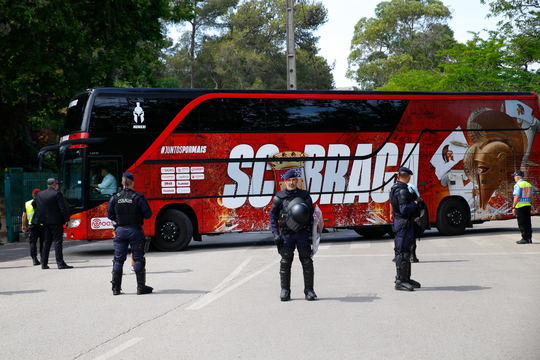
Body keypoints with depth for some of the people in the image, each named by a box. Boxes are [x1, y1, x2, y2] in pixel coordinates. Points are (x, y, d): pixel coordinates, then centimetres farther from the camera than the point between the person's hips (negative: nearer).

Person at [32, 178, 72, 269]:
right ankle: (60, 263, -8)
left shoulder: (39, 194, 9)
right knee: (57, 241, -5)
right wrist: (67, 220, -8)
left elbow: (33, 204, 23)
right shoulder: (57, 194, -10)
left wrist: (41, 216, 35)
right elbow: (63, 208, -14)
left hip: (46, 222, 6)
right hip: (56, 222, -6)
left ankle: (44, 264, 13)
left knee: (47, 242, 12)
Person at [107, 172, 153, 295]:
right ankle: (141, 287, 3)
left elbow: (110, 215, 4)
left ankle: (116, 288, 10)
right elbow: (148, 214, -7)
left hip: (120, 230, 3)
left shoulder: (115, 198, 0)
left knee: (118, 259, 8)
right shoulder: (139, 197, -8)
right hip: (135, 230, -2)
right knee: (138, 259, 3)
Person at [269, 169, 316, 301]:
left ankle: (309, 290, 6)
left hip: (302, 233, 0)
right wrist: (275, 234, -4)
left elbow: (311, 214, 12)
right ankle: (285, 291, 7)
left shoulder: (305, 196, 7)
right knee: (285, 263, -1)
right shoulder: (279, 197, 4)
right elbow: (273, 216, 6)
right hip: (286, 234, 0)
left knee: (307, 262, -2)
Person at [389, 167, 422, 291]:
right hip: (403, 224, -11)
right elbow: (404, 209, -27)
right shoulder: (402, 191, -20)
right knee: (402, 253, -9)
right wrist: (416, 202, -16)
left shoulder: (395, 187, 13)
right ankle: (400, 282, -7)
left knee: (406, 252, 16)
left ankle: (406, 279, 24)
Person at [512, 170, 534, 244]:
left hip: (520, 206, -7)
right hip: (527, 205, 7)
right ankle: (529, 238, 14)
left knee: (522, 223, -2)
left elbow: (516, 197, -20)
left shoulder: (517, 185, -13)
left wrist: (513, 207, -19)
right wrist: (531, 205, 23)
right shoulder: (528, 184, 10)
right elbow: (532, 196, 15)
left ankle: (525, 239, -3)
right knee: (527, 223, 12)